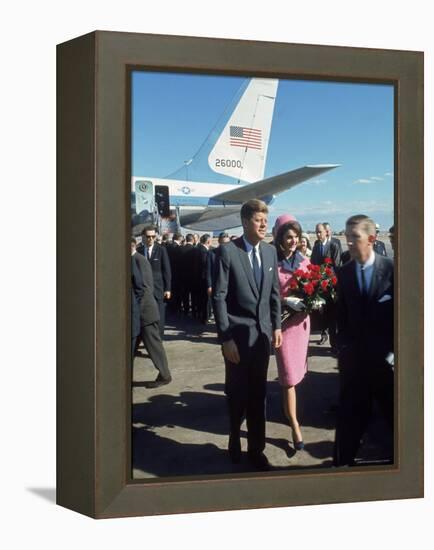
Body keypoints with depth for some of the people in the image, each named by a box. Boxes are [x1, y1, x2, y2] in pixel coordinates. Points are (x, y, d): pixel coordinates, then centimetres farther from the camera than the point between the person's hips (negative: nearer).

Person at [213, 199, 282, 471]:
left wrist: (276, 325, 6)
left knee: (259, 394, 9)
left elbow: (274, 292, 11)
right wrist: (226, 338, -14)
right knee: (237, 393, 11)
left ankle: (256, 448, 23)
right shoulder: (228, 252, -11)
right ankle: (235, 439, 37)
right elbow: (219, 297, -12)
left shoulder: (271, 251, 4)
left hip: (263, 332, 4)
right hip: (237, 333, -4)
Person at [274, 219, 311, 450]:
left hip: (302, 318, 5)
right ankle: (295, 426, 0)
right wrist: (286, 301, -21)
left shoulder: (304, 262, 5)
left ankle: (288, 410, 36)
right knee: (289, 374, -5)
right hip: (283, 320, -5)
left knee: (296, 369, 16)